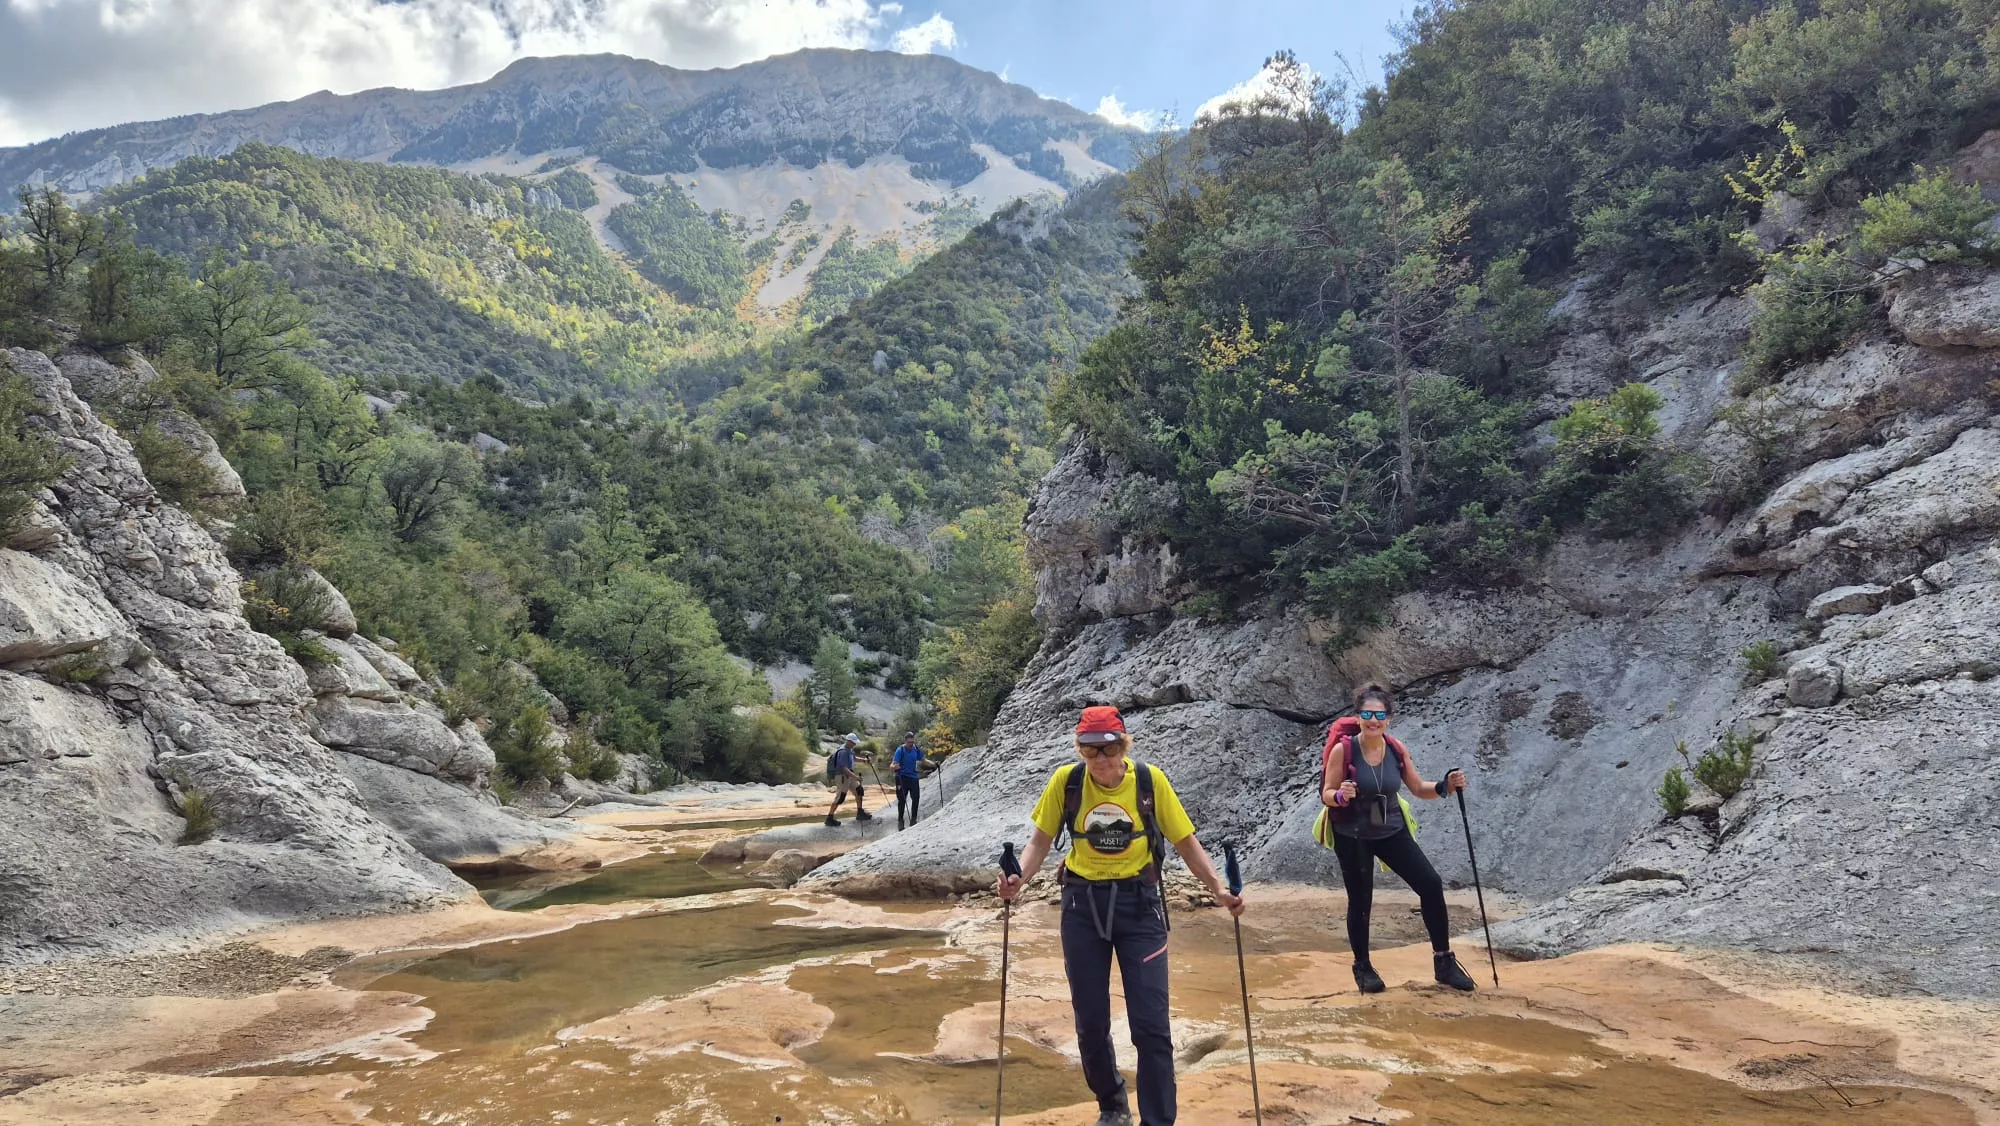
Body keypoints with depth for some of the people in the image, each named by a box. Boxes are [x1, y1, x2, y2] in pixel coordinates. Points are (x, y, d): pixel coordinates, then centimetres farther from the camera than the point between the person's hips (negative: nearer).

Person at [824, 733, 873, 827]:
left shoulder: (849, 749, 7)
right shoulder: (843, 752, -23)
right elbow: (844, 768, -28)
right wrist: (855, 776, -32)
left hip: (849, 775, 10)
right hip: (842, 776, -10)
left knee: (859, 791, 12)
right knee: (840, 797, -8)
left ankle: (860, 813, 25)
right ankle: (829, 818, -2)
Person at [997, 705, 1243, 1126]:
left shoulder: (1150, 780, -11)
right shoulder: (1066, 781, -9)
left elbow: (1186, 841, -2)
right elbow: (1041, 840, 0)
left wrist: (1219, 889, -15)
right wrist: (1020, 877, -18)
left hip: (1139, 904, -1)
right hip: (1083, 905, 2)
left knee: (1150, 1023, -5)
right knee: (1090, 1021, 10)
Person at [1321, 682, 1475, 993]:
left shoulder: (1396, 750, -8)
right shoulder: (1342, 750, -20)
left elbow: (1419, 788, 3)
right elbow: (1326, 795, -14)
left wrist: (1446, 786, -15)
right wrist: (1341, 796, -36)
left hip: (1392, 830, 4)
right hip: (1352, 835, -4)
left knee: (1431, 885, -4)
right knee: (1360, 900, 5)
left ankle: (1444, 961, 11)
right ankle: (1362, 967, 28)